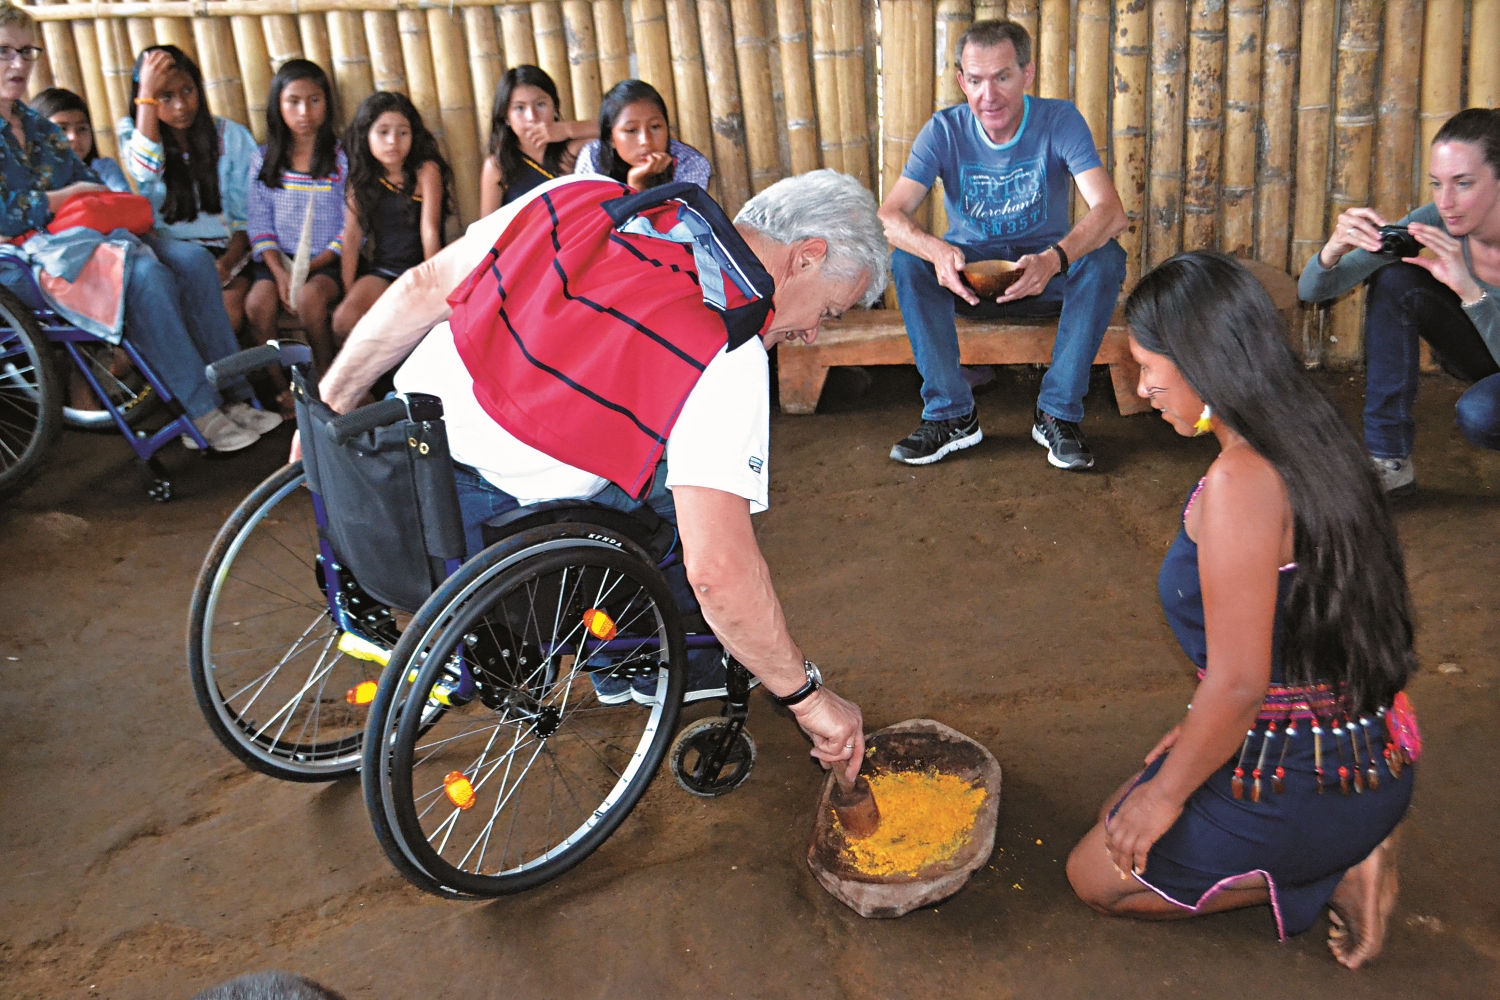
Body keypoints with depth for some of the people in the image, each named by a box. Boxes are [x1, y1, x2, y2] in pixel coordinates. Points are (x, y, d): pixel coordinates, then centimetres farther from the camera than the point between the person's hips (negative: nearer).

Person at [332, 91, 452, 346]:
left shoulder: (426, 171, -5)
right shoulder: (361, 179, 6)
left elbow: (430, 229, -11)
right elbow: (352, 236, 0)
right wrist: (349, 291, -7)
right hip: (382, 270, 4)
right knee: (344, 319, -20)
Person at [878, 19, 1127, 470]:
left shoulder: (1060, 121, -14)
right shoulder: (945, 131, -11)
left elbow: (1110, 211, -28)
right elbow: (889, 216, -23)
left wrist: (1054, 259, -49)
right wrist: (937, 251, -46)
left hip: (1046, 272, -1)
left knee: (1106, 259, -30)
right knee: (907, 260, -28)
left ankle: (1058, 414, -21)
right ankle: (952, 414, -20)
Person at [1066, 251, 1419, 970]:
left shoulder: (1240, 482, -28)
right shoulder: (1311, 445, 1)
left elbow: (1240, 683, -26)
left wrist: (1168, 792, -10)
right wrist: (1207, 730, 18)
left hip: (1299, 782, -9)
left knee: (1098, 877, 11)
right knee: (1122, 814, 25)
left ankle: (1333, 876, 3)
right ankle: (1344, 850, 11)